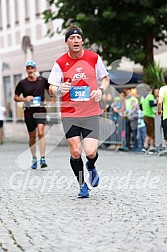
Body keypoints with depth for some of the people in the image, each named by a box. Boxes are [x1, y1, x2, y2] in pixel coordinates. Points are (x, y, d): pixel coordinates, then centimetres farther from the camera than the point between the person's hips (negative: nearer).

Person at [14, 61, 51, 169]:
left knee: (41, 132, -19)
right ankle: (34, 159, 24)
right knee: (32, 137, 8)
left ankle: (43, 159, -18)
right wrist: (24, 99, -10)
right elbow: (16, 97, 9)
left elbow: (50, 89, 20)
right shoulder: (22, 83, 1)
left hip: (40, 110, -1)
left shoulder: (43, 80, 2)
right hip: (29, 111, 1)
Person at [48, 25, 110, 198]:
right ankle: (82, 185, 19)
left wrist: (101, 90, -7)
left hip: (91, 113, 0)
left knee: (91, 152, -11)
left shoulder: (94, 58, 0)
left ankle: (91, 167, 26)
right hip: (69, 114, 0)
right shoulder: (60, 63, -3)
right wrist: (59, 89, -23)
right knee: (75, 152, -3)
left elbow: (105, 78, 13)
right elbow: (52, 88, 0)